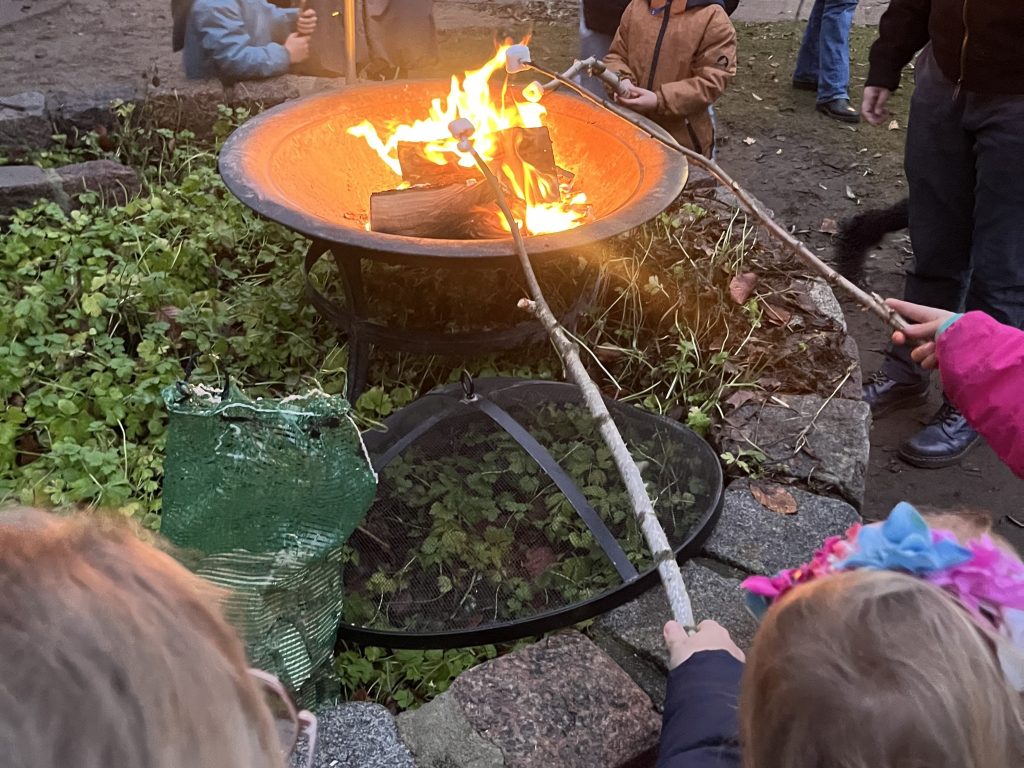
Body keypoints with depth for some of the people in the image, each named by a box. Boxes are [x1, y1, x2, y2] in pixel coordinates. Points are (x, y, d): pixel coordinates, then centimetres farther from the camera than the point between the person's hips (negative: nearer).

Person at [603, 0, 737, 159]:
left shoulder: (713, 17, -11)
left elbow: (711, 82, -15)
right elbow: (616, 55, 11)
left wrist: (659, 101, -25)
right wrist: (621, 81, -13)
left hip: (685, 140, -4)